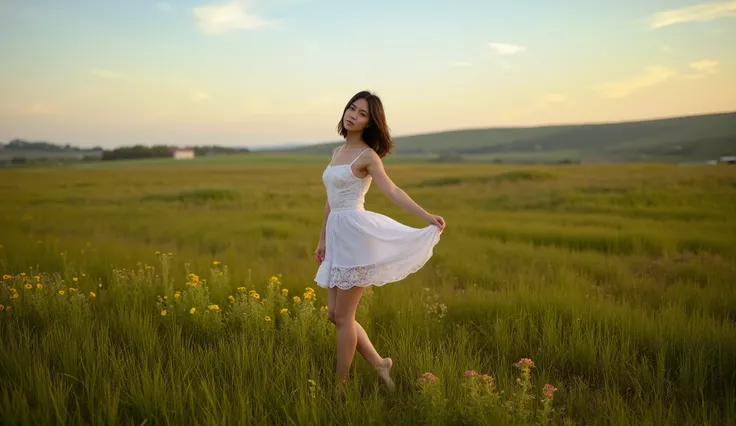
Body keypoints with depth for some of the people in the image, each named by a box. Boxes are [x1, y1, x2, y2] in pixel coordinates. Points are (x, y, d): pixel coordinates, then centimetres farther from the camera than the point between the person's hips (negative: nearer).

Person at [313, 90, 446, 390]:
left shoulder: (367, 155, -6)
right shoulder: (337, 152, 17)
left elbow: (392, 191, -19)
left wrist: (427, 217, -32)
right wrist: (322, 240, 23)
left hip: (356, 234, -8)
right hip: (338, 236, 8)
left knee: (343, 316, 0)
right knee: (335, 314, 10)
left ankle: (340, 383, 14)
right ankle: (379, 364, 23)